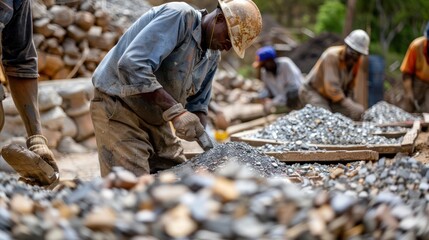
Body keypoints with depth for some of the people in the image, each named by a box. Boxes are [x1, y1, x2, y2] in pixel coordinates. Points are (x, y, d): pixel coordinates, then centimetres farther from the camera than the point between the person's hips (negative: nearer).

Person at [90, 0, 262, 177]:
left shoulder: (212, 56, 6)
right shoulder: (178, 16, -22)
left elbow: (197, 103, 12)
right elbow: (132, 65, -33)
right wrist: (175, 110, -35)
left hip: (156, 119, 9)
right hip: (118, 107, -9)